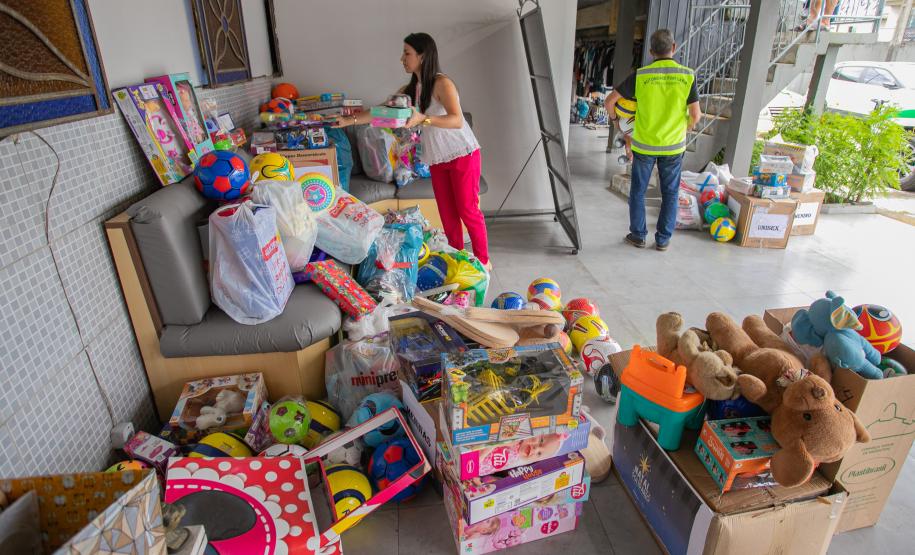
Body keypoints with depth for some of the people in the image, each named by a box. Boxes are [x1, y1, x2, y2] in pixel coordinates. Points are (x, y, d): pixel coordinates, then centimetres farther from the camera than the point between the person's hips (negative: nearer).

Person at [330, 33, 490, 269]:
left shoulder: (442, 83, -14)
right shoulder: (410, 89, 8)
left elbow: (457, 121, -27)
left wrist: (423, 119, -38)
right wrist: (349, 120, 4)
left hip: (463, 155, -7)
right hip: (438, 160, 7)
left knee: (468, 211, -3)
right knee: (447, 214, 7)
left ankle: (483, 260, 10)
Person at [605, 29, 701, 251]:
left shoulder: (640, 76, -12)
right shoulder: (687, 76, -9)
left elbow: (610, 100, -8)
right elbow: (695, 115, -7)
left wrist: (614, 118, 13)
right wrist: (684, 129, 15)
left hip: (644, 144, -1)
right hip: (673, 145, 1)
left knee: (638, 190, 14)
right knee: (670, 193, 13)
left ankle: (638, 235, 20)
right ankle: (663, 239, 18)